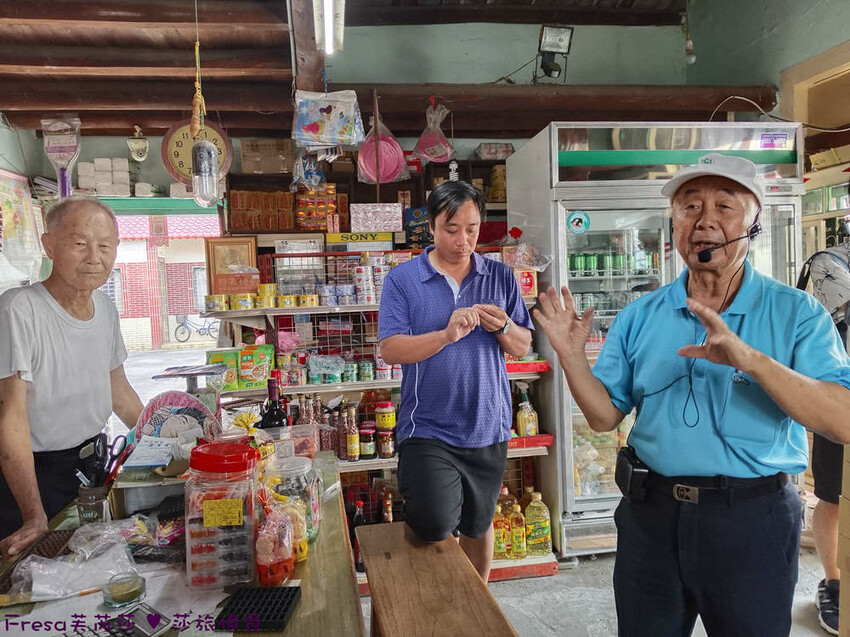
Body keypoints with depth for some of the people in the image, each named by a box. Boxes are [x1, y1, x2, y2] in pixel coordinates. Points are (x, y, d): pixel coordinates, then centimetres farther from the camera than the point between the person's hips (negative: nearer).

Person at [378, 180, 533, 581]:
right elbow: (390, 350, -12)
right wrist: (447, 335, -23)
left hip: (488, 428, 3)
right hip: (427, 428, -3)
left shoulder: (500, 277, 5)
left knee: (478, 526, 18)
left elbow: (523, 347, 6)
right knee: (435, 525, -18)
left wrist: (503, 327, -15)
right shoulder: (402, 280, -4)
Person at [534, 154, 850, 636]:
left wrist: (751, 359, -30)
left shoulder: (796, 313, -6)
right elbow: (605, 416, 2)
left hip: (753, 521, -2)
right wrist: (572, 354, -14)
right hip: (650, 512, 2)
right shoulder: (640, 317, 1)